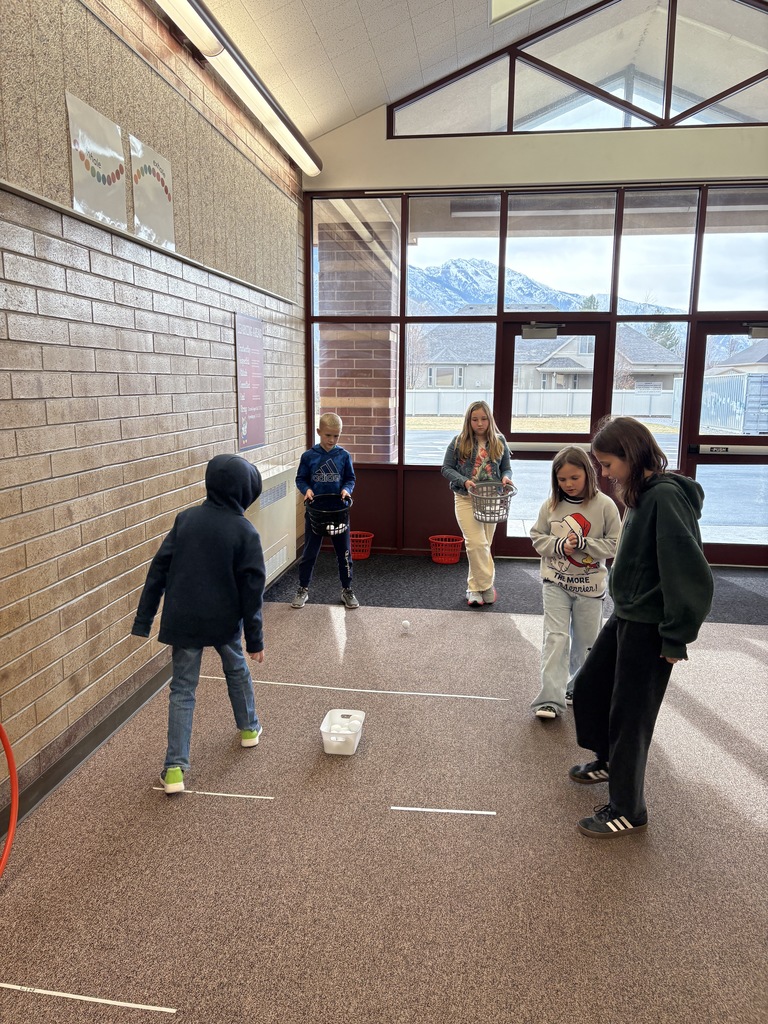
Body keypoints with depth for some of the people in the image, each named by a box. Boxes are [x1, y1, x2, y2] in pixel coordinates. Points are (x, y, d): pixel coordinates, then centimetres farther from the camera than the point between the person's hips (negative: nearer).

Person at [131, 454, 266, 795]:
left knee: (182, 690, 9)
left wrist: (143, 619, 3)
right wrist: (255, 639, -1)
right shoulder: (245, 532, -11)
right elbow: (252, 590, -9)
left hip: (183, 622, 1)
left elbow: (158, 570, -2)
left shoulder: (185, 519, -2)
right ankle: (249, 728, 44)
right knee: (237, 671, 26)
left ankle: (175, 768, 4)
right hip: (224, 621, -1)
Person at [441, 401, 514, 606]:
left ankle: (475, 587, 20)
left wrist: (506, 477, -13)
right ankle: (486, 585, 0)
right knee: (476, 543, -14)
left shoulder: (499, 441, 5)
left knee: (483, 544, 7)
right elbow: (446, 469, 0)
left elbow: (506, 468, 11)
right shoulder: (459, 442, -2)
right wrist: (464, 481, -17)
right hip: (466, 499, -2)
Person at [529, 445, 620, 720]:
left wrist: (583, 543, -22)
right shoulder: (551, 505, -4)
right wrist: (559, 545, -16)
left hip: (589, 585, 0)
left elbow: (614, 544, -8)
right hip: (556, 583, 0)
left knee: (585, 643, 13)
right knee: (555, 638, -6)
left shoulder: (604, 505, -11)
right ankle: (550, 698, -5)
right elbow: (537, 537, 2)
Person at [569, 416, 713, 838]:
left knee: (629, 715, 4)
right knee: (588, 686, 21)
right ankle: (609, 760, 45)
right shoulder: (640, 494, 5)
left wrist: (676, 638, -20)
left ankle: (627, 811, 23)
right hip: (625, 616, 9)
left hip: (650, 627, -9)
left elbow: (688, 572, -25)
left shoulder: (665, 496, -22)